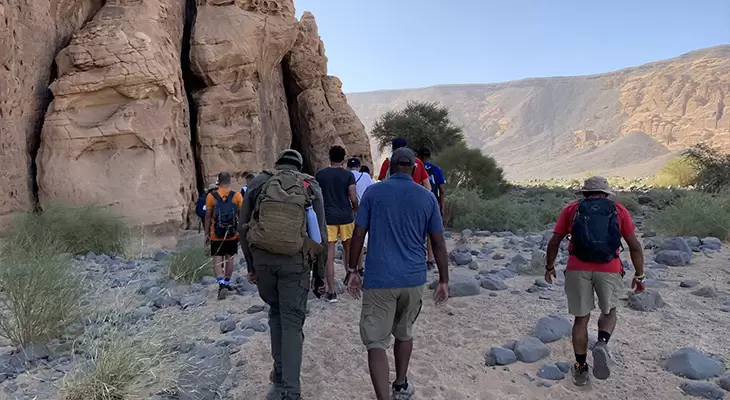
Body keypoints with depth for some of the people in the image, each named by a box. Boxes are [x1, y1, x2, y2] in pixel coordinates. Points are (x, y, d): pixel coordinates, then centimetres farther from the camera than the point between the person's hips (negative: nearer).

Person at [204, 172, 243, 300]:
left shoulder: (211, 196, -7)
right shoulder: (237, 195, -6)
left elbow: (208, 217, -4)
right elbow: (242, 216, -3)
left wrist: (206, 234, 4)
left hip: (216, 236, -1)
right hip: (233, 235, 1)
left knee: (217, 260, 2)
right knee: (230, 258, 15)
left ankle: (221, 283, -17)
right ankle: (227, 283, 25)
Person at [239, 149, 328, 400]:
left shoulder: (259, 182, 6)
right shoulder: (311, 187, 4)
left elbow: (243, 226, 4)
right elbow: (320, 234, 0)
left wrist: (250, 265, 12)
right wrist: (319, 274, 6)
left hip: (262, 257, 2)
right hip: (296, 261, -1)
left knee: (276, 312, 23)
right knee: (292, 322, 5)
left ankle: (281, 374, 29)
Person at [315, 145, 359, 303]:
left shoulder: (319, 174, 0)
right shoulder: (348, 175, -3)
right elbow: (354, 198, -6)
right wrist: (355, 210, 14)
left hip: (327, 218, -1)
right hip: (346, 217, 1)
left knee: (329, 256, 0)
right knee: (348, 250, 21)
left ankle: (331, 292, 0)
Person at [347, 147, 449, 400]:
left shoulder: (373, 192, -3)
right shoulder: (427, 198, 2)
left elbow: (358, 235, -3)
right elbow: (439, 243, 3)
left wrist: (352, 270, 7)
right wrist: (444, 280, 11)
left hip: (379, 279, -3)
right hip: (413, 278, 3)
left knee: (376, 343, 0)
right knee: (404, 333, 24)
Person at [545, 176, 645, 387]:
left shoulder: (571, 209, 12)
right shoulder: (619, 210, 13)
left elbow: (554, 242, 7)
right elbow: (635, 246, 8)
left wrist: (549, 267, 20)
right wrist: (639, 276, 16)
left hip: (577, 269, 0)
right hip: (609, 270, 0)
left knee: (581, 319, 14)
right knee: (609, 311, 22)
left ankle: (581, 368, 19)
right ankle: (602, 345, -5)